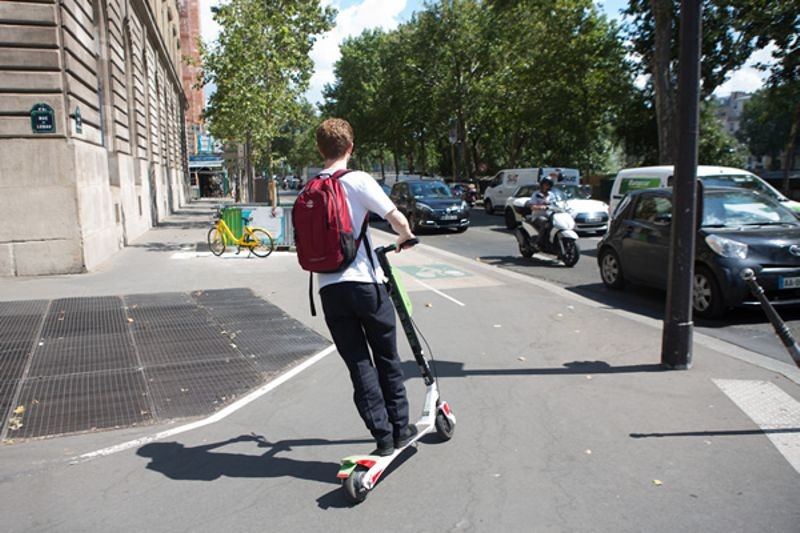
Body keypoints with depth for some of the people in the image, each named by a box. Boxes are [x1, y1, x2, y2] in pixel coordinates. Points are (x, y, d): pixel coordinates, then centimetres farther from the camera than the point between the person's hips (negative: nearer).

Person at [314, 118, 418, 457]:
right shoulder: (358, 181, -8)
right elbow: (397, 219, -12)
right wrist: (405, 237, 10)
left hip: (329, 289, 4)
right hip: (365, 284, -3)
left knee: (358, 364, 9)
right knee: (387, 358, 14)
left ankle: (382, 436, 12)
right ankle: (400, 428, 24)